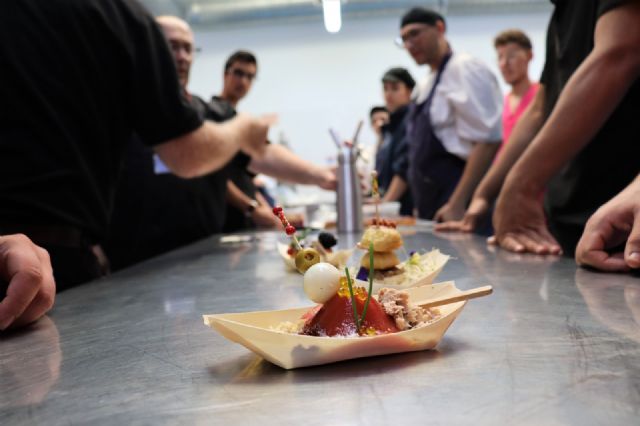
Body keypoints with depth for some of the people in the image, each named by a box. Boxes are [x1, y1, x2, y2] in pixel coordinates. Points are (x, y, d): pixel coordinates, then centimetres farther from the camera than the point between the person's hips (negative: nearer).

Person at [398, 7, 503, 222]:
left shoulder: (464, 69, -9)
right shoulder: (425, 85, 17)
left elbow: (487, 141, -18)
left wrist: (457, 204, -21)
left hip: (460, 206, -8)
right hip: (432, 210, 8)